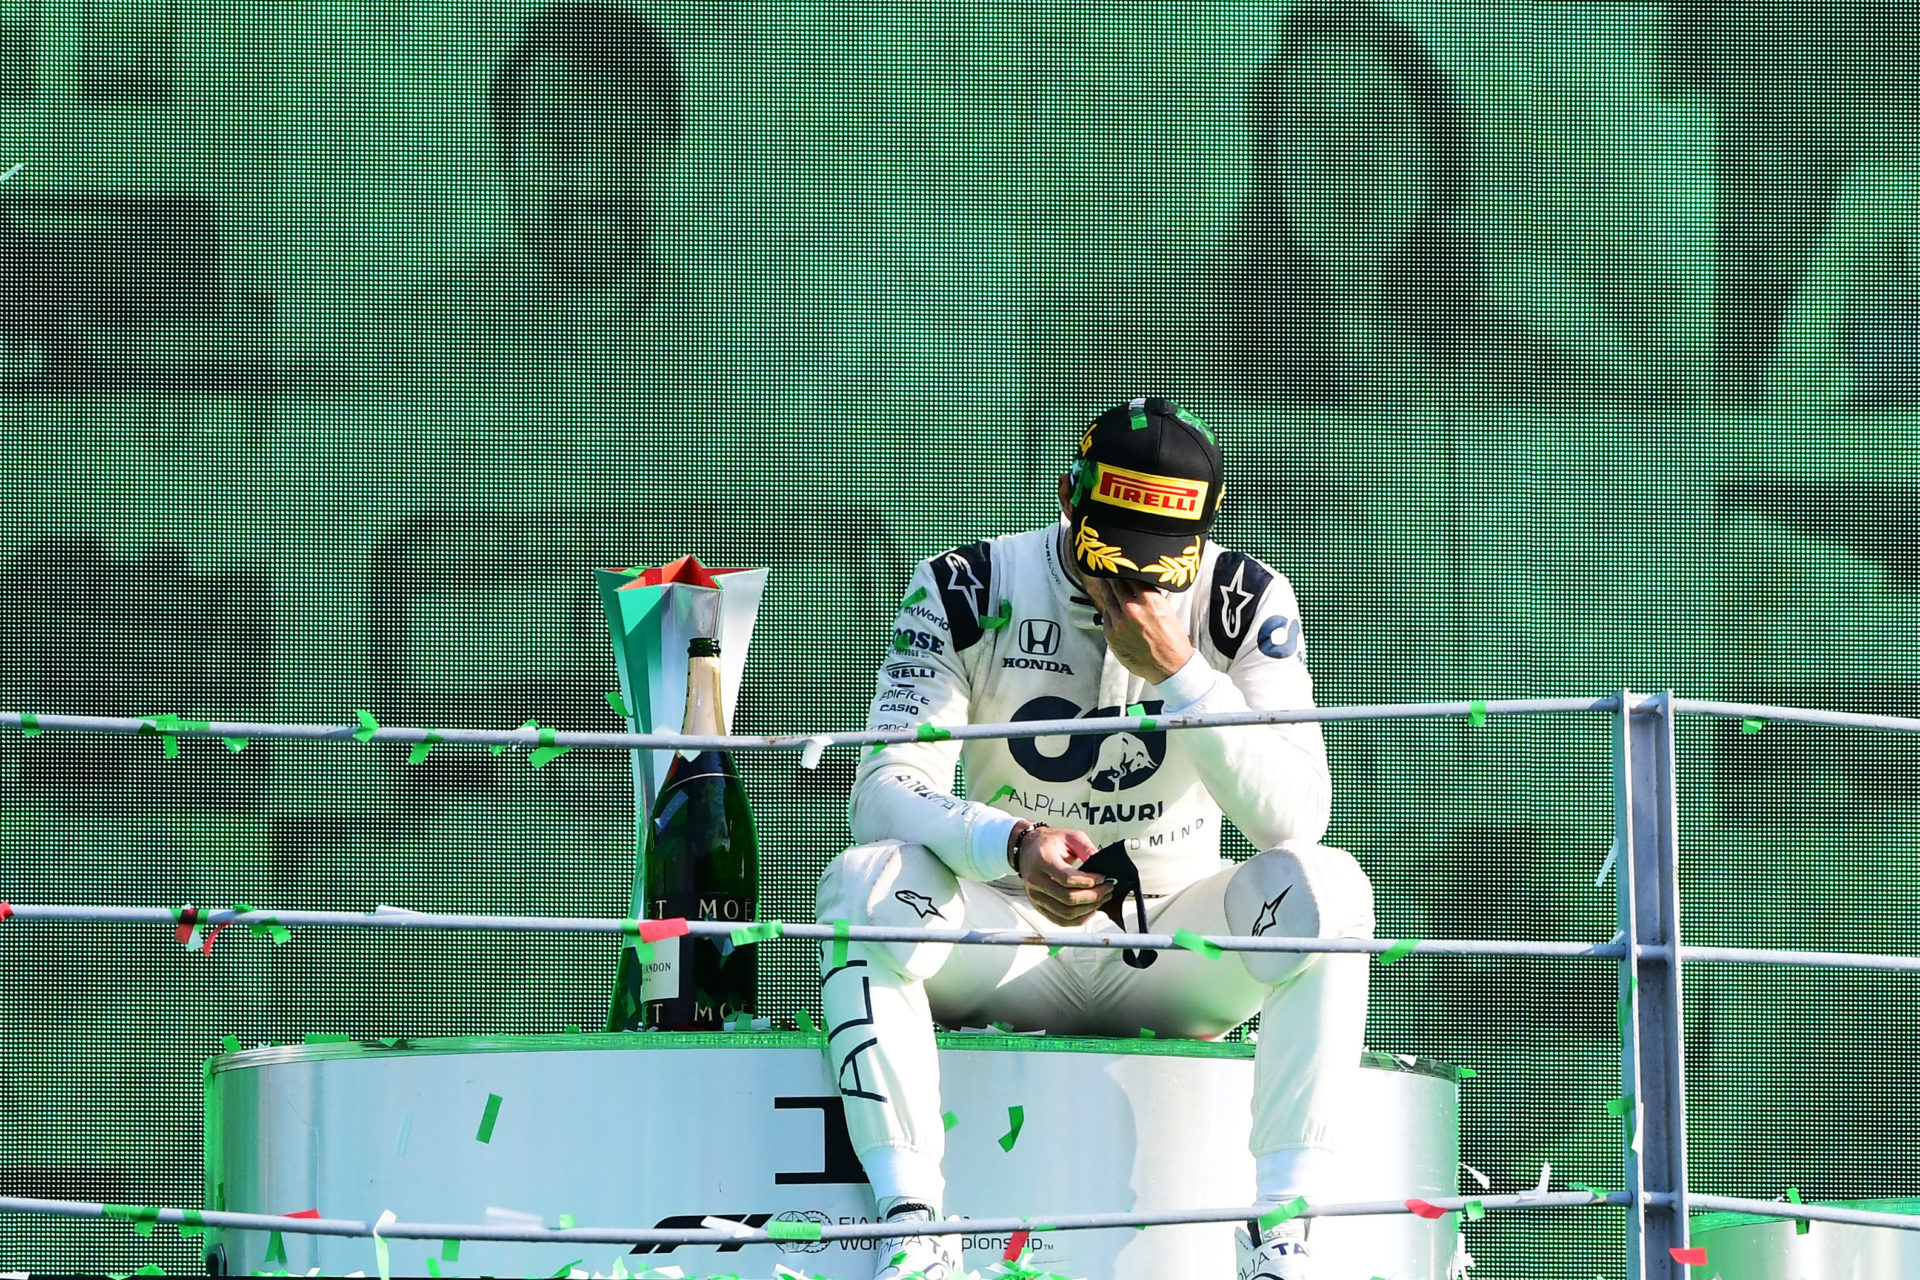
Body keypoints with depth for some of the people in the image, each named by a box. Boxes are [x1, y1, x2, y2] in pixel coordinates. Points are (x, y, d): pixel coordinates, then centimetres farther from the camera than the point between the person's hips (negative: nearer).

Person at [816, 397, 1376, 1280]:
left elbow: (1296, 818, -18)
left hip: (1170, 944, 0)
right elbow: (884, 790, -19)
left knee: (1324, 884, -28)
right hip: (1007, 939, 0)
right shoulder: (968, 591, -9)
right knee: (864, 881, -30)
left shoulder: (1246, 604, -7)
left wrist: (1177, 671, -29)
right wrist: (1012, 844, -39)